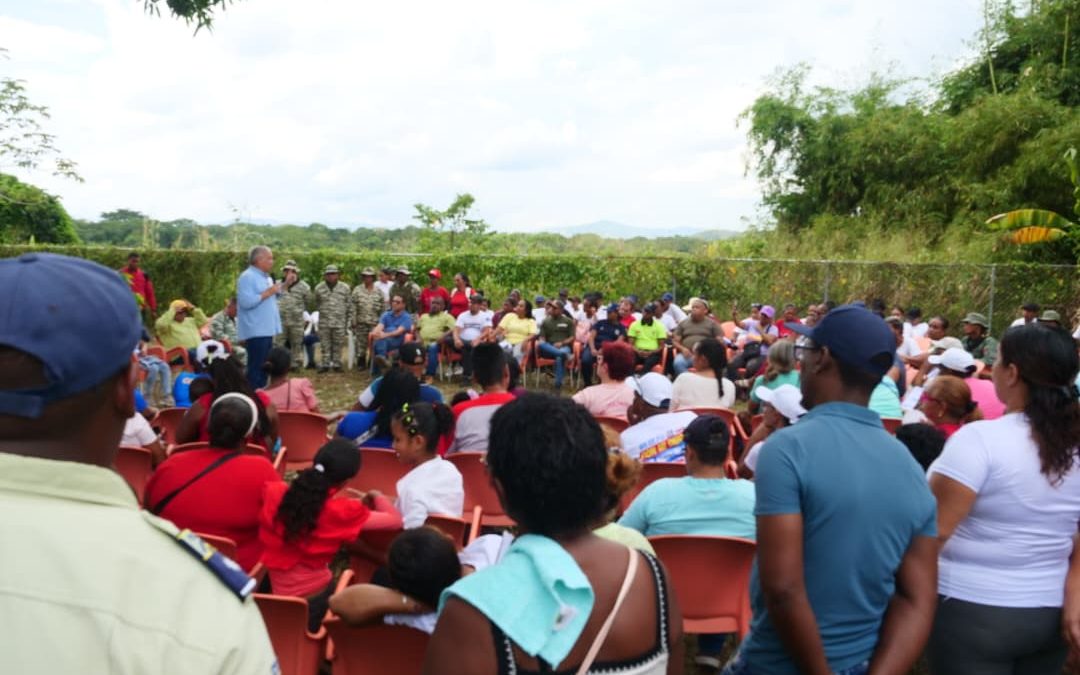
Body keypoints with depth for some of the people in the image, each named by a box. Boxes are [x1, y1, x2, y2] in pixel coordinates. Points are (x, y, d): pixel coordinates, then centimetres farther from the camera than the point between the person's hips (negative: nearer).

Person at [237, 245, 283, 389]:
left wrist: (279, 289, 10)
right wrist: (267, 293, -19)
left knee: (264, 367, 14)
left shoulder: (266, 277, 16)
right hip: (255, 331, -10)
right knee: (256, 368, -8)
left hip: (266, 329, 10)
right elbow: (246, 302, -25)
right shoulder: (247, 277, -13)